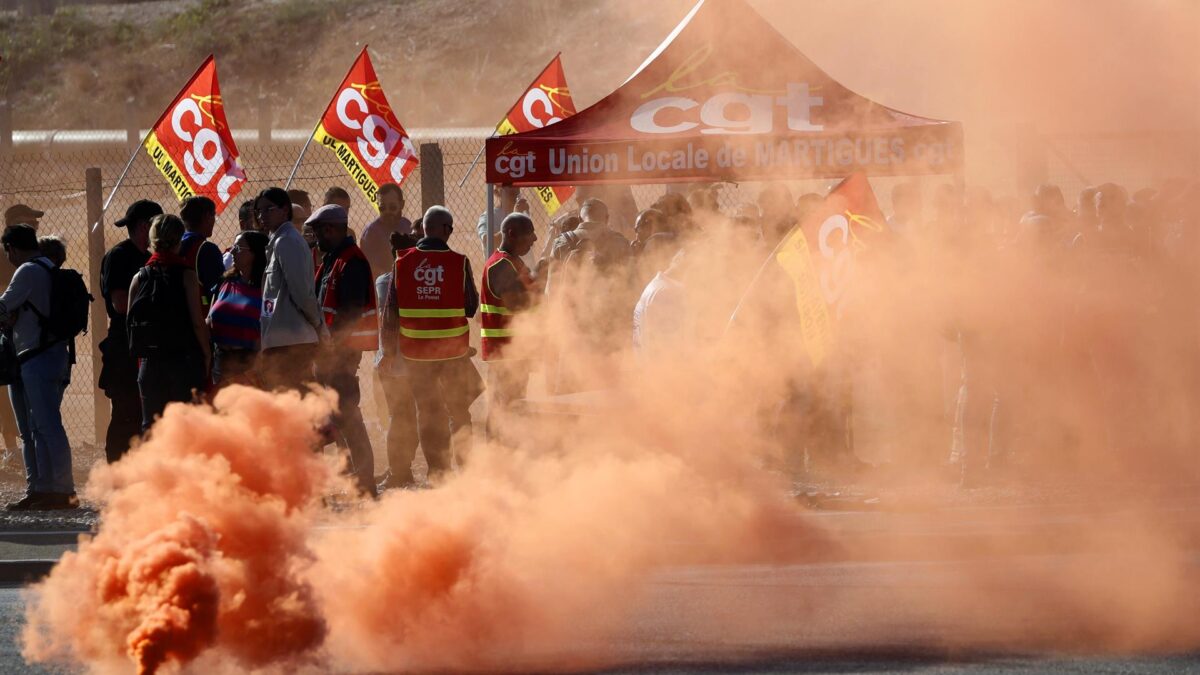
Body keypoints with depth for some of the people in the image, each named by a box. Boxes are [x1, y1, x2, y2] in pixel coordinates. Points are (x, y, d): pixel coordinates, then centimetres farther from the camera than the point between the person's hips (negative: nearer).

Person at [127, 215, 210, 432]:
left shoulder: (139, 279, 5)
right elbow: (197, 322, -10)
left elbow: (130, 322, 5)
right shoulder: (186, 275, -6)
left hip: (150, 363, 3)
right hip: (185, 361, -3)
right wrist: (207, 355, 1)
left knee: (150, 426, 8)